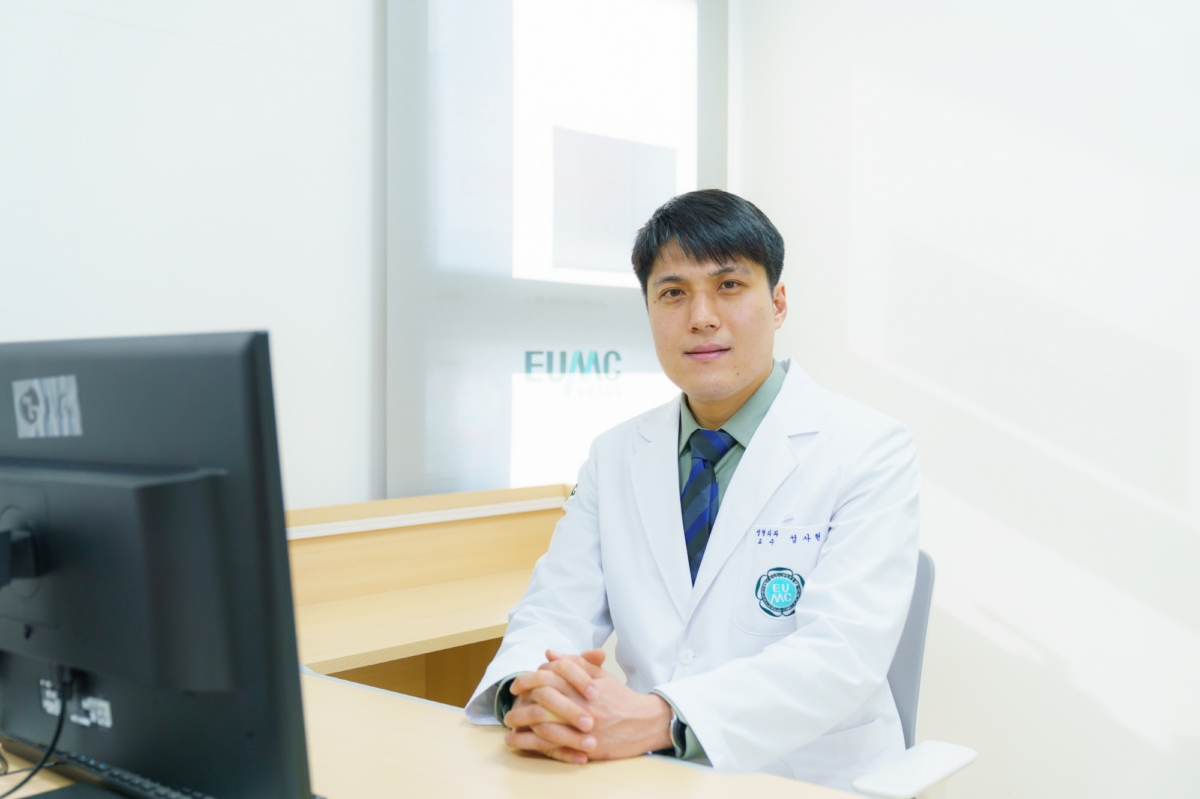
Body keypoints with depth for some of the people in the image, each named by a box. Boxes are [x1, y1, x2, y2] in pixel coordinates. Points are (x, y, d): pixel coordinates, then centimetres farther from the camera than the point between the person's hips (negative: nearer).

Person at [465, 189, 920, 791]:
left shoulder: (870, 451, -6)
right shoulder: (614, 457, 8)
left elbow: (842, 654, -17)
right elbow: (555, 609, 3)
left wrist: (656, 718, -29)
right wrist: (527, 692, -20)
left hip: (809, 778, -2)